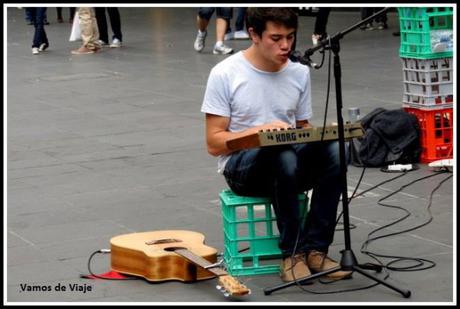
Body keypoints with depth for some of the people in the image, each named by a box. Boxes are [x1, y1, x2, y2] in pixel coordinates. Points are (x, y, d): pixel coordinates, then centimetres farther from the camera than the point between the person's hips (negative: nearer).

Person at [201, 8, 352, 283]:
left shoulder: (300, 73, 6)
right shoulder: (225, 74, -8)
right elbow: (214, 144, -9)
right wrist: (261, 130, -22)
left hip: (292, 163, 4)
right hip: (242, 168, -4)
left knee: (335, 150, -29)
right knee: (283, 155, -39)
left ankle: (314, 249, -20)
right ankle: (292, 252, -23)